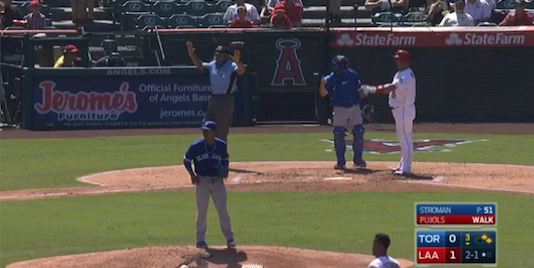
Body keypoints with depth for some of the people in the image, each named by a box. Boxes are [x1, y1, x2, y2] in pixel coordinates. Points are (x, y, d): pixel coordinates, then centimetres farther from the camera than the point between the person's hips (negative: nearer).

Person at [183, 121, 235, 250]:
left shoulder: (222, 146, -4)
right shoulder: (196, 146, -9)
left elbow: (225, 159, 13)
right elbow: (186, 160, 5)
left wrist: (224, 170, -7)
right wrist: (192, 175, -6)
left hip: (218, 181, 1)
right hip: (202, 181, -1)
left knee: (223, 210, -4)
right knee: (202, 212, 3)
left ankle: (229, 238, 1)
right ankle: (200, 240, 15)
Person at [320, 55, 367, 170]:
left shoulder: (353, 75, -1)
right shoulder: (331, 78, -9)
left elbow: (360, 89, 12)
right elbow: (323, 94, -15)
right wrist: (322, 84, -33)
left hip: (354, 108, 2)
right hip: (339, 110, -2)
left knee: (359, 133, -1)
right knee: (338, 136, -6)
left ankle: (358, 160, 13)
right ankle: (341, 162, 4)